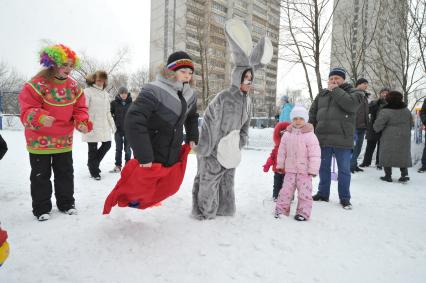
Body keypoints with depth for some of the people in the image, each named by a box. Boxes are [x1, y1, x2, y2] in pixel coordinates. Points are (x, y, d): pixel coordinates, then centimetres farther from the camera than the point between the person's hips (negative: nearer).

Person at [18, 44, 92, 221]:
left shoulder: (73, 86, -1)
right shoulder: (37, 84, -17)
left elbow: (80, 109, 3)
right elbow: (27, 111, -20)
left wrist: (82, 123, -17)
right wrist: (40, 118, -41)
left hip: (64, 141, 4)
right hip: (40, 141, -4)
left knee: (65, 173, 15)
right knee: (40, 175, 8)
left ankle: (66, 203, 32)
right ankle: (41, 208, 24)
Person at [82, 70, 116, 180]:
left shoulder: (105, 93, 15)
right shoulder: (88, 91, -6)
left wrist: (112, 124, 19)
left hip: (103, 126, 7)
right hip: (92, 126, -6)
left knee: (107, 145, 10)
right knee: (93, 149, 2)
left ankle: (93, 163, 32)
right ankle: (94, 171, 18)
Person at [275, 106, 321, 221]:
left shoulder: (310, 135, -10)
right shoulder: (287, 135, 2)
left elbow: (315, 154, -11)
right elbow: (282, 151, 10)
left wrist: (313, 170, -13)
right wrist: (280, 165, 11)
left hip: (304, 171, -3)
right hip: (290, 170, 3)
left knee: (304, 192, 3)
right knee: (286, 190, 7)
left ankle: (303, 212, 18)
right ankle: (281, 209, 19)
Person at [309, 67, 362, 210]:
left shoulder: (353, 92, 2)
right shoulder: (322, 94, 13)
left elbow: (350, 104, -20)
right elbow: (313, 111, 15)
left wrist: (335, 90, -12)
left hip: (342, 140, -4)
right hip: (323, 138, 4)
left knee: (344, 170, 6)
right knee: (324, 168, 14)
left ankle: (344, 198, 19)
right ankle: (323, 193, 29)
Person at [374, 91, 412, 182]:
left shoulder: (385, 112, -15)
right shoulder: (406, 111, 7)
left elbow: (377, 126, -14)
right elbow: (411, 124, 18)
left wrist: (377, 130, 7)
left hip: (389, 138, -5)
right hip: (404, 138, 6)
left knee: (387, 156, 4)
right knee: (403, 155, 15)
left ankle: (388, 175, 6)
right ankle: (404, 175, 14)